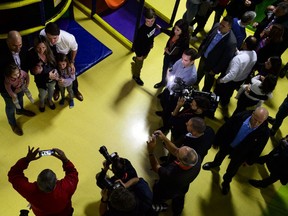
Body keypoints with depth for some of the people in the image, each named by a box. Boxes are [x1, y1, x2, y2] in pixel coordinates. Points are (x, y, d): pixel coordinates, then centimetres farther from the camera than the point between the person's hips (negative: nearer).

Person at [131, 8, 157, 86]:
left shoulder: (154, 24, -22)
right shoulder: (142, 30, -42)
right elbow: (137, 43, -28)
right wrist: (139, 55, -17)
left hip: (148, 47, 6)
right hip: (140, 50, -6)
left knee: (144, 57, 37)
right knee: (139, 64, 20)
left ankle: (135, 59, 72)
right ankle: (136, 76, 49)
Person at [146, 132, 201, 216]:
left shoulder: (171, 175, -51)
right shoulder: (197, 159, -39)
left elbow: (155, 167, -30)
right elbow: (175, 151, -23)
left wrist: (150, 151, -33)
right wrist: (164, 139, -29)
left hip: (165, 193, -4)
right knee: (178, 202, 39)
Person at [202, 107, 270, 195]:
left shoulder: (264, 132, -31)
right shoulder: (241, 116, -32)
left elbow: (257, 149, -13)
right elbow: (225, 129, -17)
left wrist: (249, 160, 0)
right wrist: (217, 141, -6)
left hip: (239, 154, -1)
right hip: (226, 145, 1)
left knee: (231, 170, 25)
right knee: (220, 156, 33)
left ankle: (226, 181, 59)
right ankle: (215, 164, 70)